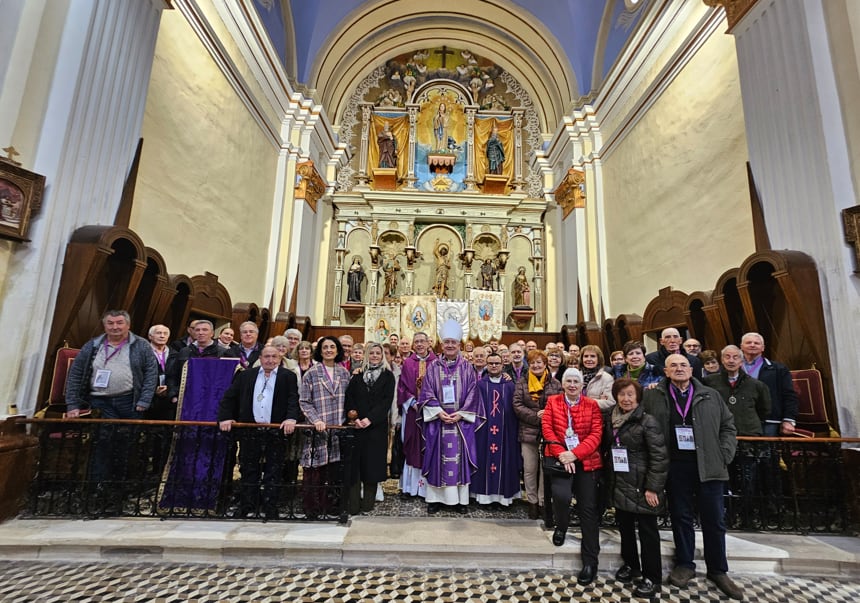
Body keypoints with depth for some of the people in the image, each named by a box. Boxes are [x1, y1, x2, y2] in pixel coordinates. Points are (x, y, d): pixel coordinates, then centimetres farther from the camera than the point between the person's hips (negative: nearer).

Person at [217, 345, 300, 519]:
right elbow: (229, 397, 9)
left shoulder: (288, 377, 3)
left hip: (276, 432, -1)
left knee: (273, 474, 6)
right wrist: (225, 417, -3)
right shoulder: (245, 375, 10)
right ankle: (247, 511, 22)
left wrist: (291, 418, -21)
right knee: (249, 472, 10)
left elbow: (294, 399, -6)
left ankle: (271, 512, 16)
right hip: (250, 431, 2)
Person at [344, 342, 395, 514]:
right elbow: (349, 398, 2)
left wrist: (369, 419, -16)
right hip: (357, 425, 1)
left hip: (377, 426, -1)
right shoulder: (357, 374, 9)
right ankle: (353, 504, 10)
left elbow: (387, 400, -6)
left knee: (372, 462, 3)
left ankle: (367, 503, 15)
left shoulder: (388, 376, 3)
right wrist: (355, 418, -13)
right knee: (355, 463, 1)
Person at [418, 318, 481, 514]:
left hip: (461, 420, 0)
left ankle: (461, 498, 17)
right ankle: (435, 498, 17)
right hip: (437, 419, 0)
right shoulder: (433, 367, 3)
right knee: (437, 458, 6)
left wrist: (460, 414, -11)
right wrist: (438, 412, -13)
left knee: (459, 457, 6)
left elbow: (472, 394, -1)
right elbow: (427, 393, -1)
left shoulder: (467, 368, 3)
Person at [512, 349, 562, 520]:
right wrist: (535, 416, -15)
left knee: (546, 468, 6)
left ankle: (544, 502, 20)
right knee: (529, 469, 9)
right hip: (528, 432, 1)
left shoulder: (555, 384, 3)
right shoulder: (521, 383, 3)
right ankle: (532, 501, 24)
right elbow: (517, 405, -5)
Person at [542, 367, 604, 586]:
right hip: (561, 459, -1)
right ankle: (561, 526, 14)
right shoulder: (553, 401, 7)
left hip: (586, 461, 1)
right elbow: (547, 428, -1)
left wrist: (575, 454, -16)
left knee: (588, 508, 2)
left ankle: (590, 561, 18)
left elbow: (596, 434, -4)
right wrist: (560, 453, -16)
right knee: (561, 495, -22)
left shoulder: (592, 405, 6)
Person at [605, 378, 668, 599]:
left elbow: (660, 457, -16)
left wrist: (652, 487, -17)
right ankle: (630, 564, 39)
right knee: (624, 527, 19)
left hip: (641, 486, -6)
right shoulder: (611, 419, 4)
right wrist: (609, 478, 11)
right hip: (619, 485, 6)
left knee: (647, 532, 7)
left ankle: (652, 578, 23)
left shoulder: (647, 421, -15)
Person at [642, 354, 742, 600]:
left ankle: (718, 571, 28)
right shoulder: (652, 397, 0)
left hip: (708, 465, 1)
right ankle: (685, 564, 27)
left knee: (714, 519, 10)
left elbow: (728, 426, 10)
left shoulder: (711, 396, 6)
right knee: (681, 516, 11)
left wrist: (723, 456, -1)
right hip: (675, 466, -1)